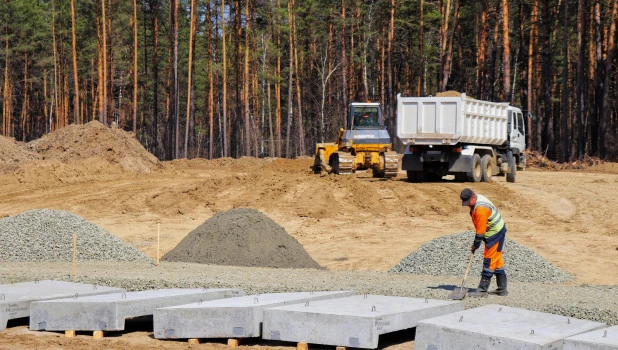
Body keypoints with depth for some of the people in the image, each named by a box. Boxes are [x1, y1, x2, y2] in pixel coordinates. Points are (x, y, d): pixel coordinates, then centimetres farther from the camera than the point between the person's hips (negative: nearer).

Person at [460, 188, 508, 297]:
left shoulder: (481, 209, -29)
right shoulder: (477, 198, 2)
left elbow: (480, 230, -23)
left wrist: (475, 245, -13)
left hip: (495, 234, -10)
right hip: (497, 232, 10)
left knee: (489, 262, -7)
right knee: (497, 262, 14)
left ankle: (482, 290, -5)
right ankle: (502, 289, 20)